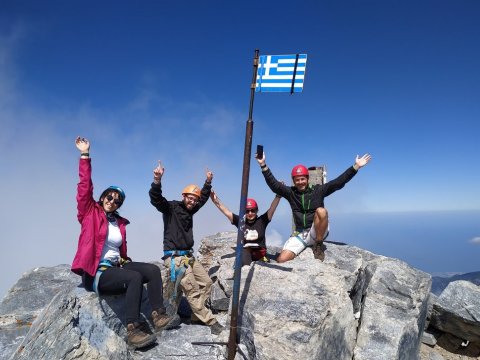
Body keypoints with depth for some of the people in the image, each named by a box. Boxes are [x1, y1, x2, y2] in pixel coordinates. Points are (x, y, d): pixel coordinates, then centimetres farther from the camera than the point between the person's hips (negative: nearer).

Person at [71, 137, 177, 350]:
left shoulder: (120, 222, 13)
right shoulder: (90, 212, -2)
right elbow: (84, 187, -13)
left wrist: (124, 260, 4)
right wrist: (85, 155, -15)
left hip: (116, 266, 6)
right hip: (95, 272, -6)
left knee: (153, 270, -12)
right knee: (135, 278, -31)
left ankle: (158, 317, -15)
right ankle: (133, 331, -30)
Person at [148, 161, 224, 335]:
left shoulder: (190, 210, 13)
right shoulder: (171, 207, -8)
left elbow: (203, 198, 26)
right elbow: (155, 199, -26)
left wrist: (208, 182, 17)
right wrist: (157, 180, -42)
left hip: (188, 256, 9)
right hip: (174, 257, -9)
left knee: (206, 282, 9)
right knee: (192, 291, -9)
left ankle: (196, 317, 16)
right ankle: (210, 321, -1)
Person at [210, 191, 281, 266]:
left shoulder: (261, 221, 1)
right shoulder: (240, 221, 3)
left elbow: (272, 209, -9)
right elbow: (226, 212, -1)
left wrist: (278, 196, -23)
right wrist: (216, 201, -11)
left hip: (260, 253, 0)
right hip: (245, 251, 0)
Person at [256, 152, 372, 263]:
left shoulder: (318, 190, -1)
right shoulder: (290, 192, 2)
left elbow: (339, 182, -7)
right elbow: (273, 184, -8)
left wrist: (356, 166, -15)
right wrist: (263, 165, -18)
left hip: (317, 233, -1)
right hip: (300, 234, 1)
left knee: (321, 211, -34)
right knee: (281, 259, -18)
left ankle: (318, 245, -14)